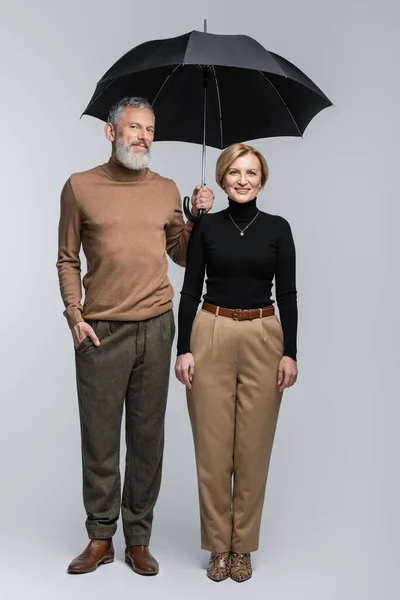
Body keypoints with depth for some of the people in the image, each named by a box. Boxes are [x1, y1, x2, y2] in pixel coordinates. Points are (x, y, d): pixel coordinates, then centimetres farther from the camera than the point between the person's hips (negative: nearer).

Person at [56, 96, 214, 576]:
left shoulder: (167, 190, 12)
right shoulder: (80, 186, 5)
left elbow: (182, 255, 16)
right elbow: (67, 260, 7)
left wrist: (198, 217, 2)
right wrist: (73, 313, -3)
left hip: (155, 327, 2)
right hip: (100, 332, -2)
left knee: (147, 438, 7)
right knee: (99, 438, 4)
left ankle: (138, 539, 19)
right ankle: (100, 538, 19)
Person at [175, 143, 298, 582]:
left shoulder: (277, 228, 3)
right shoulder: (206, 226, 2)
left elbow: (287, 294, 1)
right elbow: (190, 291, 1)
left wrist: (290, 352, -6)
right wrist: (184, 349, -7)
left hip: (263, 340, 0)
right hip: (211, 336, 0)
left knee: (253, 446, 5)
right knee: (213, 445, 3)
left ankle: (242, 545, 21)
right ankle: (218, 545, 19)